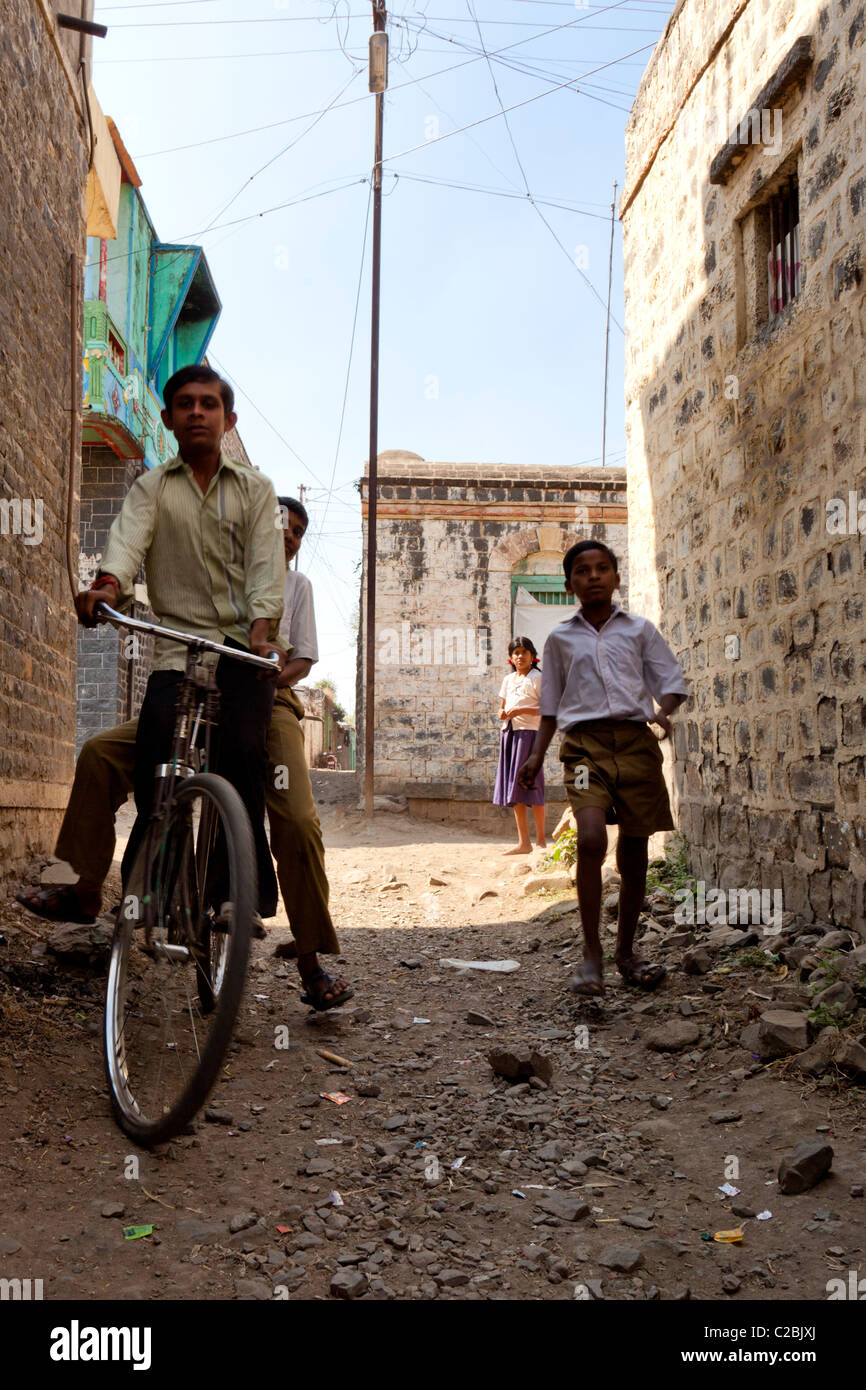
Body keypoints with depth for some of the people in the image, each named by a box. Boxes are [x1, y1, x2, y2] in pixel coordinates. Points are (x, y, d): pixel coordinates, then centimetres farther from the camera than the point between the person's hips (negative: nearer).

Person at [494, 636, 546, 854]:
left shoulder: (537, 678, -3)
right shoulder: (508, 679, 18)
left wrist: (522, 710, -19)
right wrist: (503, 713, 3)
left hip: (529, 731, -7)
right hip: (509, 732, 7)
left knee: (530, 783, -7)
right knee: (514, 787, 5)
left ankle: (541, 839, 2)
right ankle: (523, 842, 10)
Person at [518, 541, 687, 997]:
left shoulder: (639, 630, 13)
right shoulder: (560, 638, 15)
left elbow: (672, 681, 11)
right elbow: (551, 706, 19)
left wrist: (663, 711, -10)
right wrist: (535, 756, 10)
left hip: (636, 741, 1)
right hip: (585, 742, -1)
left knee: (634, 852, 5)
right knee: (591, 837, -22)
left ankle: (626, 952, 24)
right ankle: (591, 956, -12)